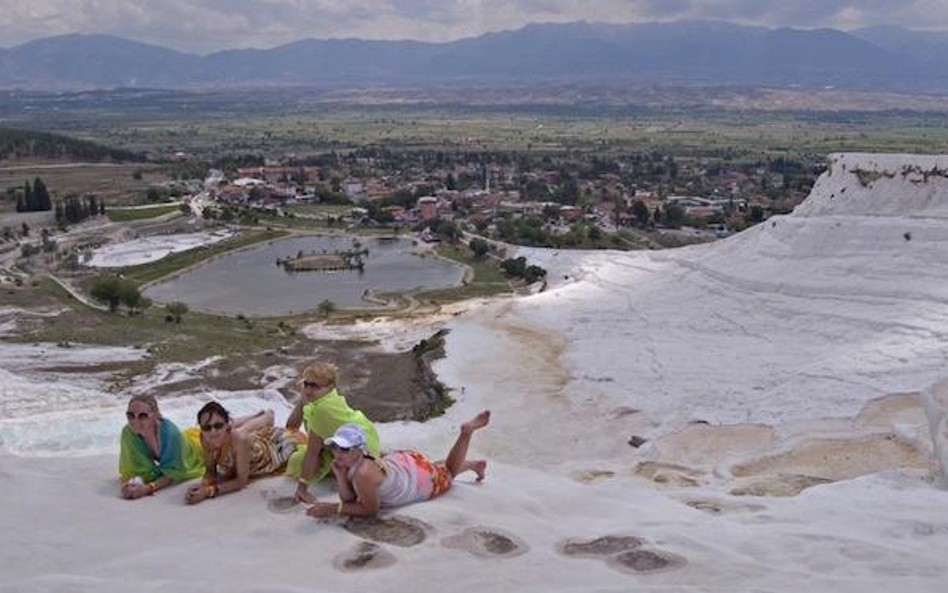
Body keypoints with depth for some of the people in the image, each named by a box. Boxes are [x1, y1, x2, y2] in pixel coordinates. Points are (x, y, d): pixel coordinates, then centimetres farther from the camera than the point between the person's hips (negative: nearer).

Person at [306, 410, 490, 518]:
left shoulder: (363, 474, -45)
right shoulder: (348, 463, -22)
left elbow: (370, 509, -33)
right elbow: (349, 499, -15)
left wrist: (333, 508, -38)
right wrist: (340, 477, -33)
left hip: (422, 481, -5)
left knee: (448, 472, 27)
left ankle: (467, 431, 35)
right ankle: (473, 465, 58)